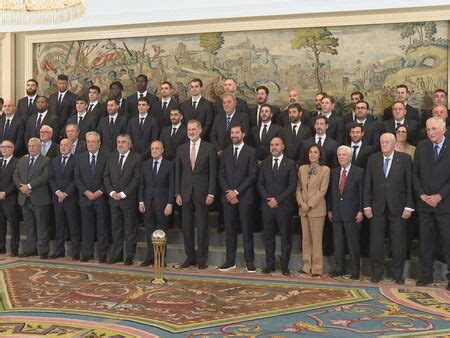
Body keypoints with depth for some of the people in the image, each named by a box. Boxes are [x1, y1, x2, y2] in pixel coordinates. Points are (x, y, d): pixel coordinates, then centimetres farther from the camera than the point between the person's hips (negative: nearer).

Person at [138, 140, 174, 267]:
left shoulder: (169, 165, -1)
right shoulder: (145, 164, 9)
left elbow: (172, 186, -4)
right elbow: (141, 184, 10)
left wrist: (170, 204, -10)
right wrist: (141, 201, 2)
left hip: (162, 204, -3)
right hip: (147, 203, 3)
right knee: (149, 231, 6)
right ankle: (150, 257, 13)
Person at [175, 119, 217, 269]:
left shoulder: (209, 148, -1)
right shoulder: (181, 149, 9)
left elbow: (213, 172, -3)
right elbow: (177, 172, 9)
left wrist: (211, 193, -9)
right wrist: (177, 193, 3)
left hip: (202, 193, -3)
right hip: (185, 193, 3)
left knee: (202, 227, 2)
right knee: (187, 227, 7)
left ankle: (202, 259, 11)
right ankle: (190, 257, 18)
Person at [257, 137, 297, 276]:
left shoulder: (290, 164, 1)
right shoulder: (265, 163, 11)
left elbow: (292, 185, -5)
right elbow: (260, 184, 9)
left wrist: (277, 199, -12)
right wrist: (268, 198, -7)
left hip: (284, 206, -3)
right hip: (267, 205, 3)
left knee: (285, 236, 2)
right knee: (268, 236, 7)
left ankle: (285, 265, 10)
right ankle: (270, 264, 17)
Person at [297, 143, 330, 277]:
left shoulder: (325, 169, -3)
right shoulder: (302, 168, 11)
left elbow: (323, 190, -9)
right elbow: (298, 188, 9)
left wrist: (310, 204, -13)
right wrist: (301, 203, -6)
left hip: (316, 208, -4)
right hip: (303, 209, 5)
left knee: (316, 239, -2)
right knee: (305, 238, 9)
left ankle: (317, 268, 6)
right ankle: (307, 266, 17)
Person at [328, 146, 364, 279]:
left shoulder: (359, 172, -3)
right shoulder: (334, 172, 11)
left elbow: (362, 192, -5)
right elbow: (330, 192, 13)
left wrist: (361, 211, -10)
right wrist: (329, 209, 8)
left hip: (352, 213, -4)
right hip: (336, 213, 5)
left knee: (353, 243, 2)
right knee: (338, 243, 10)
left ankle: (355, 271, 11)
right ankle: (339, 269, 21)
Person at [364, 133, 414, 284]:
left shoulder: (405, 158, 0)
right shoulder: (373, 159, 6)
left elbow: (410, 184, -3)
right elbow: (367, 184, 5)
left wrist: (409, 206, -8)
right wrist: (367, 206, 0)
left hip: (398, 208, -2)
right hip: (377, 208, 2)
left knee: (399, 242, 5)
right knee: (376, 242, 6)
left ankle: (398, 274, 19)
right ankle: (377, 273, 18)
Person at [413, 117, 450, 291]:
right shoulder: (421, 147, 5)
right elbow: (415, 173, 6)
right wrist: (422, 195, -4)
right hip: (424, 202, 3)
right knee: (425, 241, 9)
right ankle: (426, 275, 20)